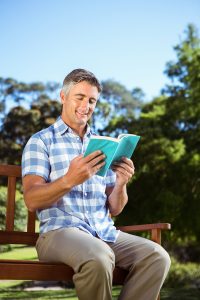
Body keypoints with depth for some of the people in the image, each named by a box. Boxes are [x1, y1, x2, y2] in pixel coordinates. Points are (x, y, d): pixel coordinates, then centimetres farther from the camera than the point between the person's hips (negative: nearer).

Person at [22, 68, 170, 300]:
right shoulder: (41, 141, 5)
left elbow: (114, 209, 15)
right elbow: (32, 201, -8)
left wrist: (121, 184, -8)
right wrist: (69, 180, -26)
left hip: (105, 233, 5)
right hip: (60, 230, -4)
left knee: (157, 256, -21)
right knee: (98, 258, -36)